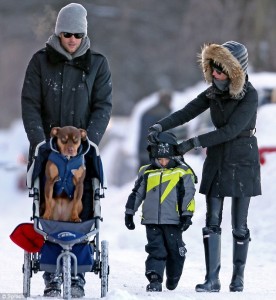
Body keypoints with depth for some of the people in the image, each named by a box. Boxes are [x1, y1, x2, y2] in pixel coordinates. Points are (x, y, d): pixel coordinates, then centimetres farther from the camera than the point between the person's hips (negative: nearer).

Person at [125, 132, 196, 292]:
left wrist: (187, 215, -8)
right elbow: (136, 194, 16)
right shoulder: (146, 173, 11)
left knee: (175, 251, 5)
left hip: (173, 220, -1)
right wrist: (129, 213, 14)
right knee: (156, 250, -6)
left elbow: (188, 196, -1)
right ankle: (155, 280, -13)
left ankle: (173, 279, 23)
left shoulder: (183, 173, 2)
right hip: (152, 220, 2)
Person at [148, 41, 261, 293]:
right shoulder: (214, 92, 3)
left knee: (239, 226, 1)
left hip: (242, 161, -5)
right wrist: (160, 127, -20)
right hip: (217, 159, 5)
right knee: (212, 222, -3)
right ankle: (212, 278, -4)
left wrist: (194, 143, -25)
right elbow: (187, 112, -2)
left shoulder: (249, 95, -15)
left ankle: (238, 277, 13)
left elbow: (231, 130, -23)